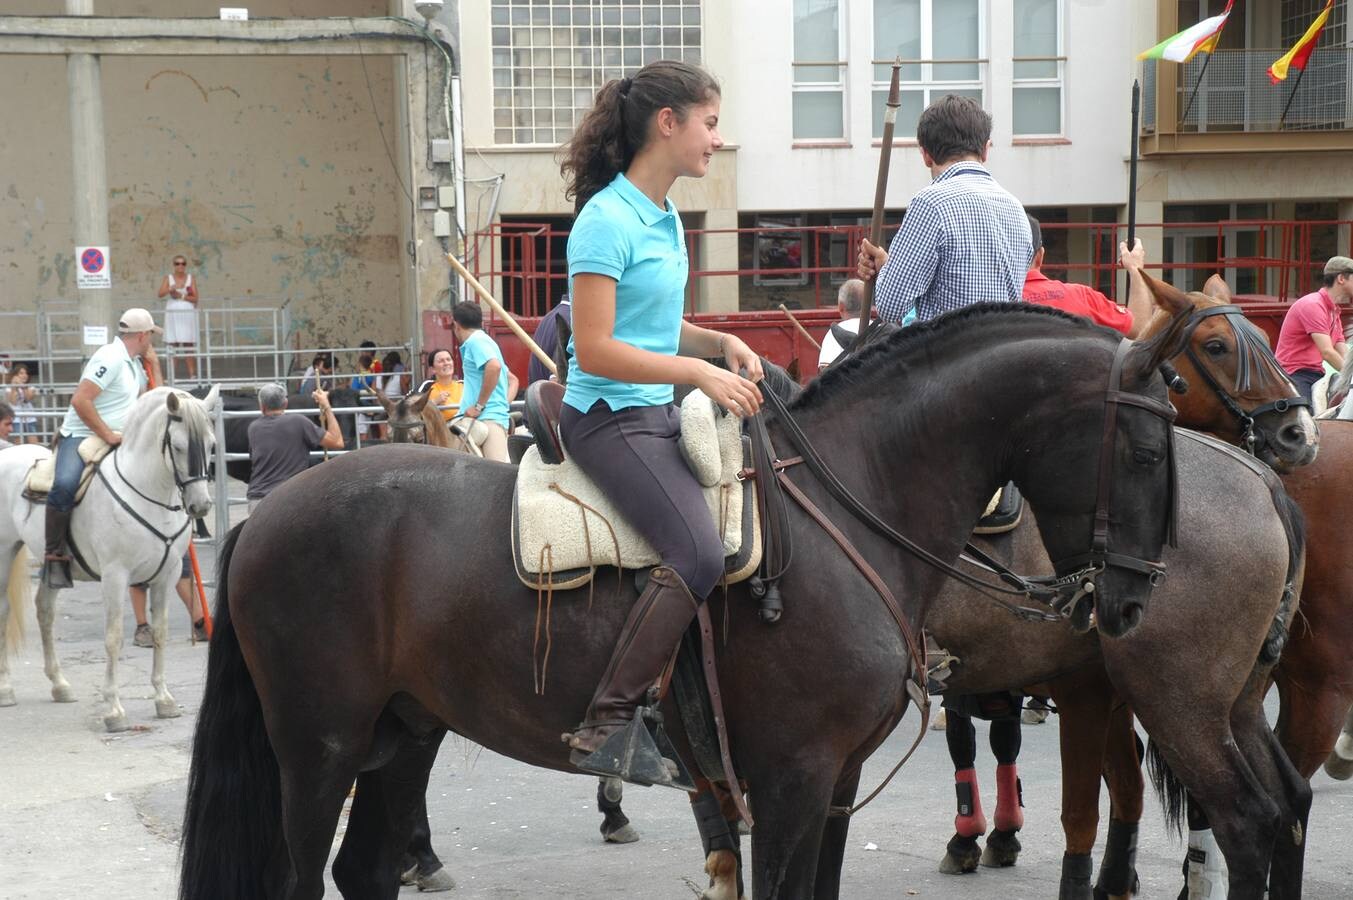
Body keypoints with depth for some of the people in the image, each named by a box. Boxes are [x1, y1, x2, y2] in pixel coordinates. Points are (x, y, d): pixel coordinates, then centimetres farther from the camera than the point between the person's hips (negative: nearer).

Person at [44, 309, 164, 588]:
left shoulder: (134, 365, 17)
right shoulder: (110, 358, -13)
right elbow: (80, 400, -21)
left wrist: (154, 364, 16)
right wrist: (108, 435, -20)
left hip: (115, 441, 10)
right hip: (80, 436, -10)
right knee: (65, 485, -35)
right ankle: (55, 557, -27)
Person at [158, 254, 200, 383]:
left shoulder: (191, 278, 8)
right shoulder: (168, 278, 7)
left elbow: (195, 298, 2)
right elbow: (160, 294, -9)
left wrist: (181, 296, -9)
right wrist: (170, 289, -26)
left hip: (188, 313, 0)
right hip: (173, 313, 0)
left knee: (189, 345, -2)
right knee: (172, 344, -5)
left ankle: (192, 373, -1)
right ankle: (171, 375, -6)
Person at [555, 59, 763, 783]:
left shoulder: (666, 219, 15)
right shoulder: (608, 219, -14)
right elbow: (595, 350, -20)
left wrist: (721, 343, 7)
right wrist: (698, 372, -19)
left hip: (659, 416, 10)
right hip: (609, 417, -10)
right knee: (699, 556, -26)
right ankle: (607, 724, -23)